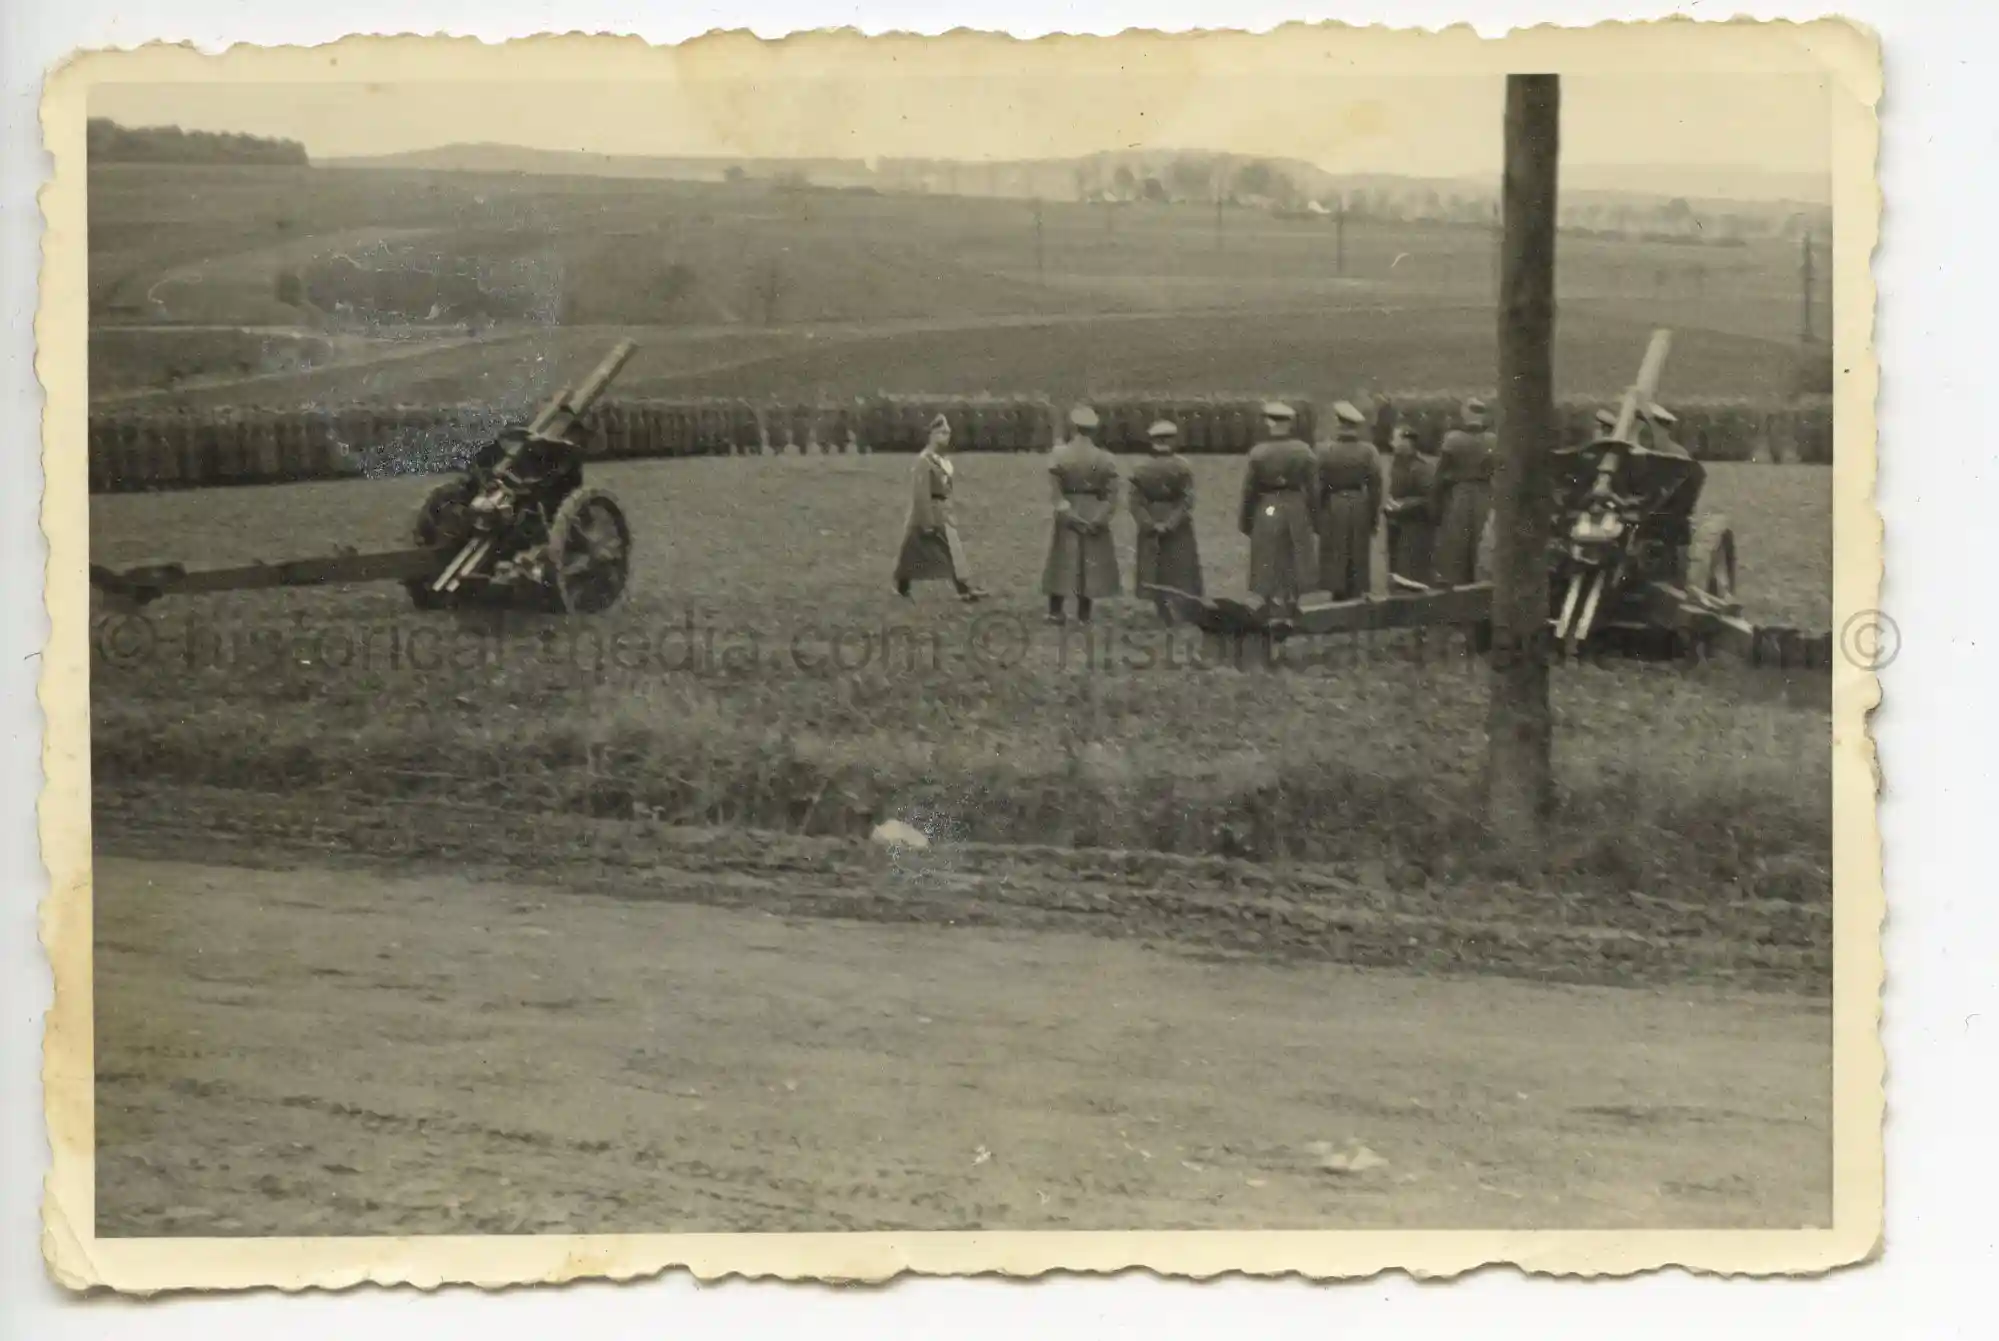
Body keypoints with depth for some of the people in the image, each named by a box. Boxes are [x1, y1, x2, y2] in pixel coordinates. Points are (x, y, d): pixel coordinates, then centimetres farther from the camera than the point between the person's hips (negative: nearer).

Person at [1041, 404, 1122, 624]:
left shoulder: (1058, 455, -7)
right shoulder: (1105, 458, -3)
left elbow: (1055, 490, -13)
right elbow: (1111, 495, -7)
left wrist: (1066, 512, -10)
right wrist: (1098, 519, -9)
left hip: (1067, 516, -1)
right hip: (1094, 516, 1)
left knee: (1062, 563, 9)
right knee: (1091, 564, 8)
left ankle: (1055, 612, 9)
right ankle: (1083, 614, 11)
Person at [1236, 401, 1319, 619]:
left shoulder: (1258, 452, -11)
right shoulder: (1303, 451, -6)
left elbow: (1248, 490, -6)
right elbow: (1313, 488, -2)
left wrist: (1245, 520, 6)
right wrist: (1314, 516, 10)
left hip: (1267, 512, -2)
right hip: (1297, 512, 2)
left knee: (1270, 568, 5)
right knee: (1294, 565, 16)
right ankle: (1291, 606, 26)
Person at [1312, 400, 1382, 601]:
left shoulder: (1326, 451, -11)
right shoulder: (1368, 451, -6)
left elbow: (1319, 485, -8)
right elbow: (1375, 484, -3)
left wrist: (1316, 513, 2)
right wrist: (1375, 514, 7)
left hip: (1333, 505, -2)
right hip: (1361, 505, 2)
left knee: (1335, 555, 6)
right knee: (1359, 555, 10)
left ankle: (1338, 593, 5)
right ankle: (1357, 593, 12)